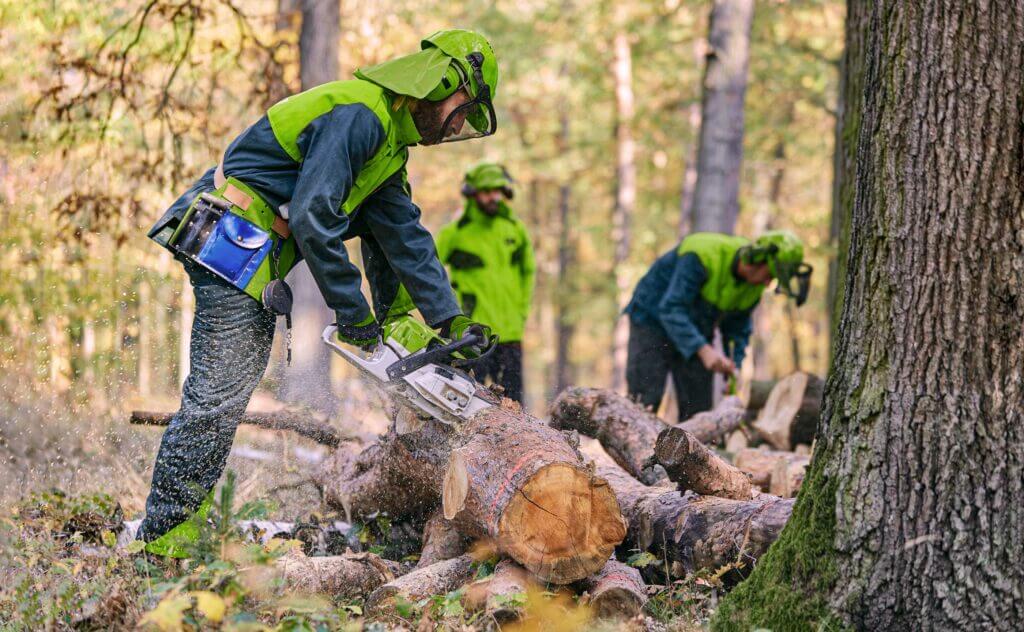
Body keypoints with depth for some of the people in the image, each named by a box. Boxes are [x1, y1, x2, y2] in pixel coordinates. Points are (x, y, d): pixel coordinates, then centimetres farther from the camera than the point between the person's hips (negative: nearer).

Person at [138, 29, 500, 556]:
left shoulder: (389, 142, 16)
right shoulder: (358, 114, -16)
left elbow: (407, 237, 15)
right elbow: (313, 218, -23)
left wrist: (449, 319, 9)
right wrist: (353, 312, -17)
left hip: (258, 255, 10)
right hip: (232, 241, -10)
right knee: (219, 393, -11)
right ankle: (164, 535, -7)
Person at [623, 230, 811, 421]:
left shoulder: (755, 285, -8)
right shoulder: (702, 255, -31)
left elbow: (739, 328, 6)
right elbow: (671, 309, -35)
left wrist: (735, 368, -8)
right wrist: (704, 350, -43)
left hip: (696, 332, 7)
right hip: (653, 322, -7)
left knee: (698, 409, 0)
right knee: (646, 404, -16)